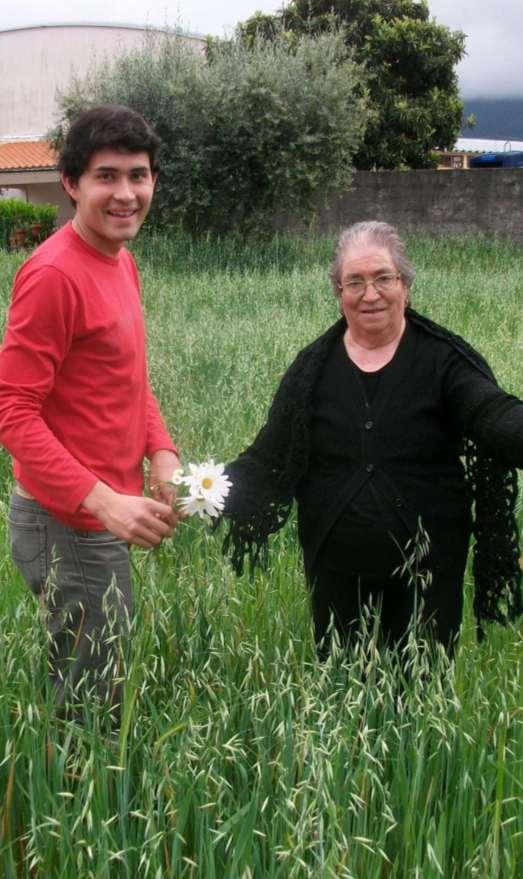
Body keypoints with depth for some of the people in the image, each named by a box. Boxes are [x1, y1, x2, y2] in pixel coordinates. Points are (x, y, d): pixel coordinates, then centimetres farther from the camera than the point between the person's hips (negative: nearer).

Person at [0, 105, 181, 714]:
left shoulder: (121, 261, 9)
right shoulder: (53, 274, -19)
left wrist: (161, 452, 0)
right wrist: (104, 502, -28)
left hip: (102, 523, 9)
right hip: (67, 527, -9)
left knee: (102, 692, 21)